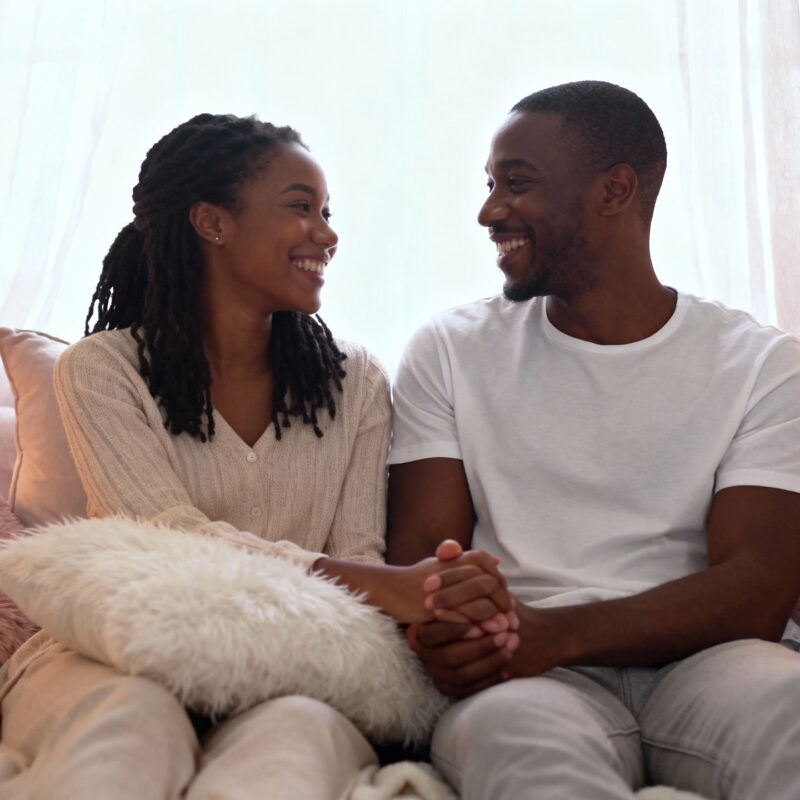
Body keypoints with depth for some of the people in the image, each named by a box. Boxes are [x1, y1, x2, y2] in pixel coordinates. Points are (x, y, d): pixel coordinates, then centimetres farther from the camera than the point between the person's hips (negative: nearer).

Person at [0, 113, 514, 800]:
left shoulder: (355, 382, 9)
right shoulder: (101, 371, -2)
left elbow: (358, 553, 1)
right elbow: (171, 537, -16)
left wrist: (433, 609, -25)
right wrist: (388, 588, -29)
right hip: (124, 658, -1)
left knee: (302, 728, -34)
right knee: (134, 716, -36)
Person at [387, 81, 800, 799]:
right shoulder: (450, 351, 10)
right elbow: (419, 546, 3)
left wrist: (553, 632, -23)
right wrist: (448, 633, -24)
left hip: (697, 661, 0)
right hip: (527, 675, 1)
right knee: (513, 729, -36)